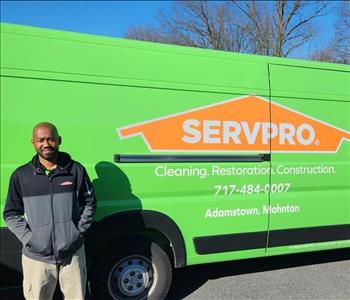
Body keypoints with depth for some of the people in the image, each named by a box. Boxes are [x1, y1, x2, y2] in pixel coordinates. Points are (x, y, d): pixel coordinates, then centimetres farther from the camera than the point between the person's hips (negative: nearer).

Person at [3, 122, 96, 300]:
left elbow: (89, 203, 7)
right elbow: (11, 214, 6)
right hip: (36, 257, 0)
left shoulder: (76, 170, -1)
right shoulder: (21, 175, -1)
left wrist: (79, 230, -2)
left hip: (73, 253, 0)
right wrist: (27, 237, -5)